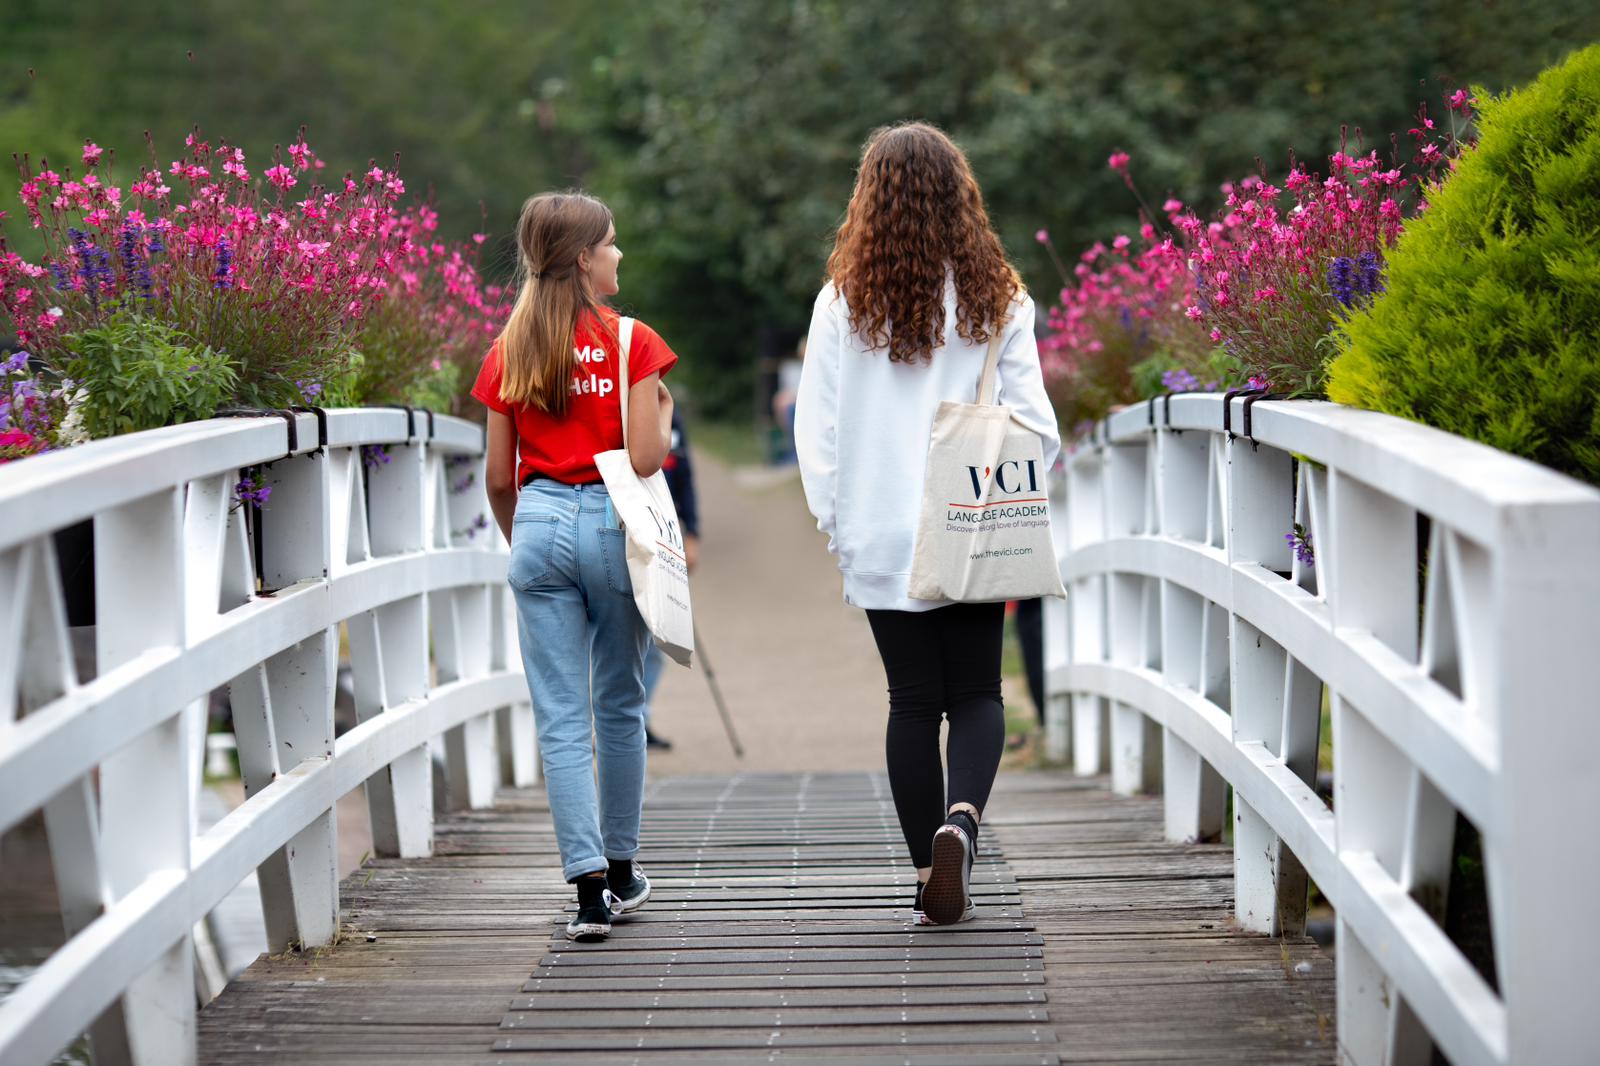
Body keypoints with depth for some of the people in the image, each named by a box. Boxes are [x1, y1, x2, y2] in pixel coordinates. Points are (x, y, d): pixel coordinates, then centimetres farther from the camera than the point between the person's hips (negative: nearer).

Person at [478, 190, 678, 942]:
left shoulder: (510, 351, 5)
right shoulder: (632, 342, -5)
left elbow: (498, 477, 7)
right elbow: (646, 459, -11)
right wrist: (663, 413, 10)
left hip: (539, 526, 2)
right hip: (612, 526, -2)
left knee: (561, 718, 1)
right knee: (619, 706, 14)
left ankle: (590, 887, -6)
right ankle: (621, 872, 25)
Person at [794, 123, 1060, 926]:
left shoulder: (844, 301, -5)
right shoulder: (998, 299, -2)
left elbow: (816, 425, -3)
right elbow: (1033, 420, -1)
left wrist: (834, 521, 6)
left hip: (882, 536, 0)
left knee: (913, 701, 8)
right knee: (976, 694, 11)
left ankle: (930, 879, 9)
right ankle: (962, 816, -16)